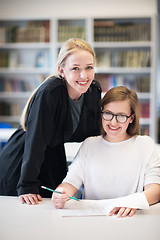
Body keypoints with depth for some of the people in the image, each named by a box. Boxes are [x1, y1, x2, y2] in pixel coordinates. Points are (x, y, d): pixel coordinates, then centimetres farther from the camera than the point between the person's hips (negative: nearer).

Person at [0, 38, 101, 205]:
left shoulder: (94, 91, -10)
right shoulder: (49, 93, -31)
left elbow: (93, 134, 4)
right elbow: (35, 141, -28)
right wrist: (27, 187, -25)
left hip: (54, 162, 6)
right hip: (20, 163, -5)